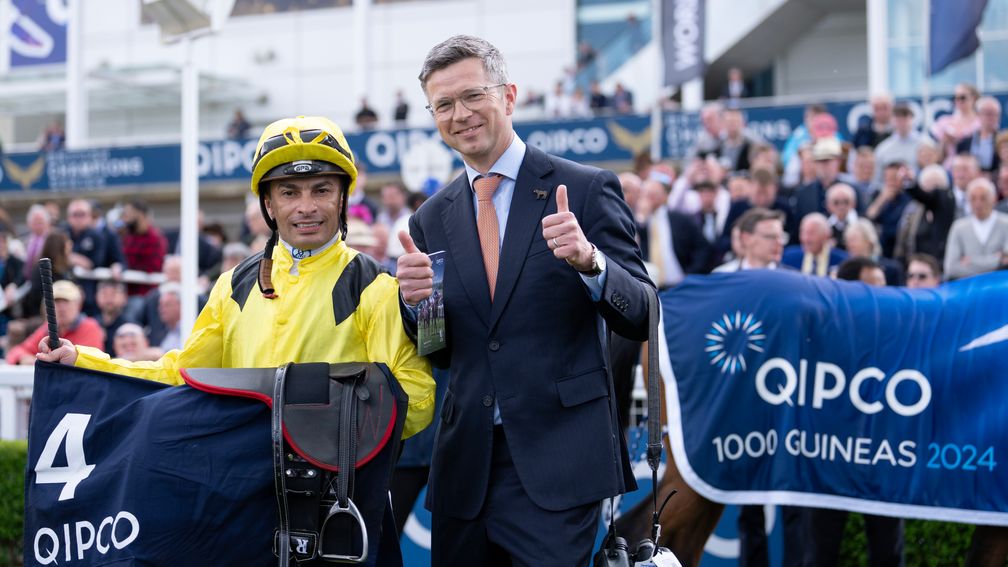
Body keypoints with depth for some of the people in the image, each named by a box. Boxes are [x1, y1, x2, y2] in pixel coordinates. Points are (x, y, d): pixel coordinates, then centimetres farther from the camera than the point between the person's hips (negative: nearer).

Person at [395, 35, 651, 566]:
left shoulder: (587, 189, -2)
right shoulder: (432, 218, 11)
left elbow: (641, 319, -5)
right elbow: (440, 354, 15)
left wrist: (589, 261, -24)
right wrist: (415, 300, -7)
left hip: (557, 459, -4)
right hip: (465, 459, 5)